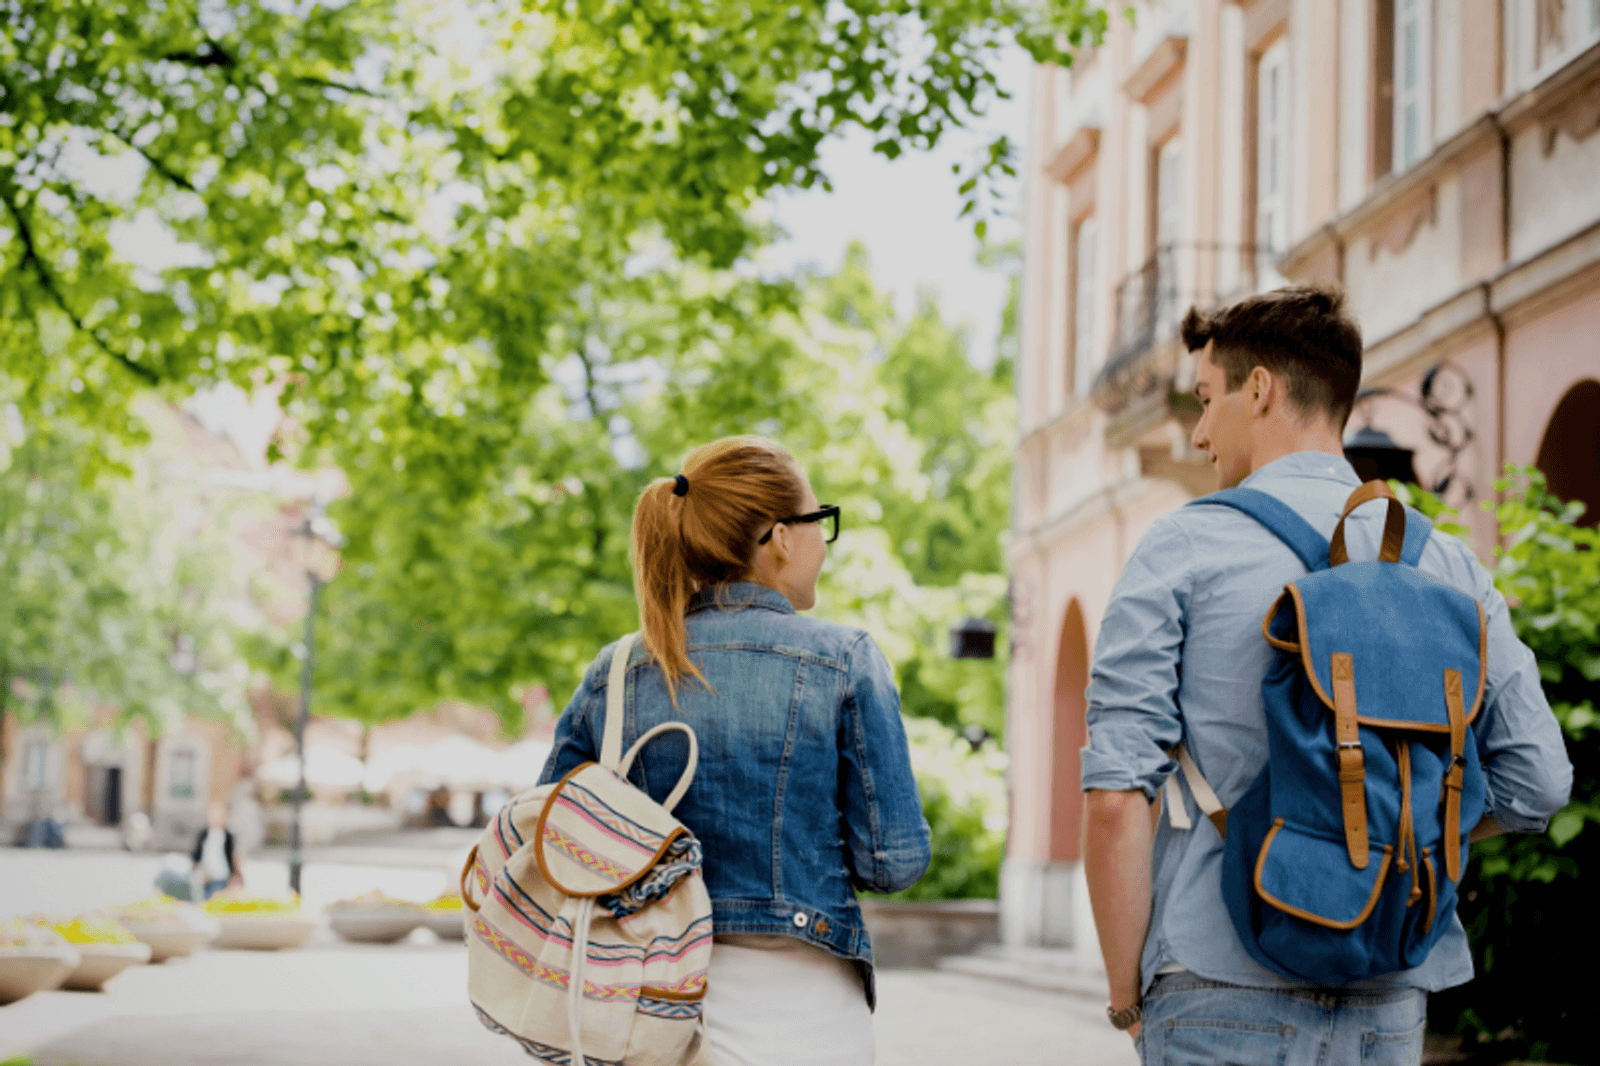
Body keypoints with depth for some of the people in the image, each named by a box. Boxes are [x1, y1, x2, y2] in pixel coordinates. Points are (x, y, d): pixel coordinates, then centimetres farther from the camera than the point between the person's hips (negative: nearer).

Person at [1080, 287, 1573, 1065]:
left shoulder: (1184, 548, -4)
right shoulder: (1449, 563, 7)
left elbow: (1117, 796, -10)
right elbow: (1536, 783, 6)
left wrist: (1127, 993, -1)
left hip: (1229, 993, -4)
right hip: (1389, 1000, 4)